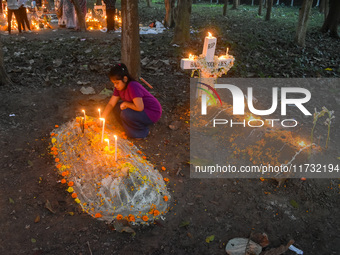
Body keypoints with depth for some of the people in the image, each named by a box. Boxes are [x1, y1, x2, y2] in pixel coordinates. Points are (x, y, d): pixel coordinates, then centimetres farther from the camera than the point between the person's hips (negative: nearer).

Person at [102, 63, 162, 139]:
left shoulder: (133, 87, -28)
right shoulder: (119, 87, -1)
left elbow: (139, 107, -35)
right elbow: (111, 104, 1)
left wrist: (126, 103, -19)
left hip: (152, 113, -9)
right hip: (143, 110, 9)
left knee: (126, 114, -29)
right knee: (116, 108, -2)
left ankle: (142, 132, -5)